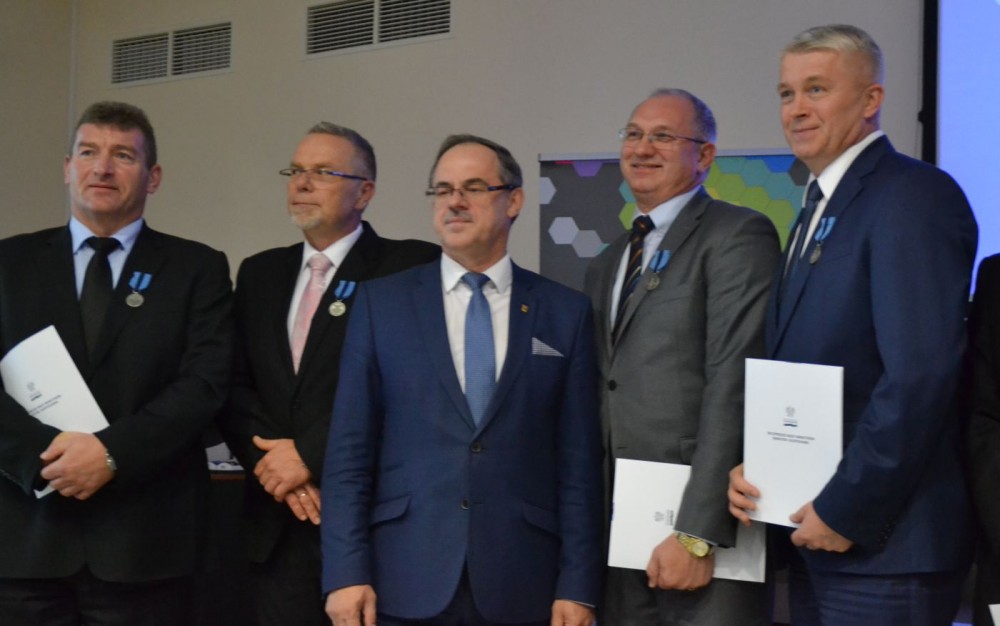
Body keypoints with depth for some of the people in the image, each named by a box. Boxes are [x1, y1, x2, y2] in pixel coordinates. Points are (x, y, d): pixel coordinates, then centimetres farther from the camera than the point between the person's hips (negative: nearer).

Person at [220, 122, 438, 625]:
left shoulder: (410, 267, -5)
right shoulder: (259, 273, 14)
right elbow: (236, 388, 10)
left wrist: (310, 456, -14)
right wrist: (272, 461, -7)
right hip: (275, 524, 5)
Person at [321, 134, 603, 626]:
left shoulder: (566, 312, 4)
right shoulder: (381, 303, 4)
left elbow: (579, 461, 2)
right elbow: (349, 450, 1)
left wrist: (578, 586, -2)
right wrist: (346, 572, -6)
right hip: (403, 585, 0)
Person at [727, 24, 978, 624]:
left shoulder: (913, 196, -13)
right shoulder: (820, 210, 16)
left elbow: (922, 373, -22)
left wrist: (844, 510, -18)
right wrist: (747, 467, 2)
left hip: (880, 545, -8)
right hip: (814, 534, 8)